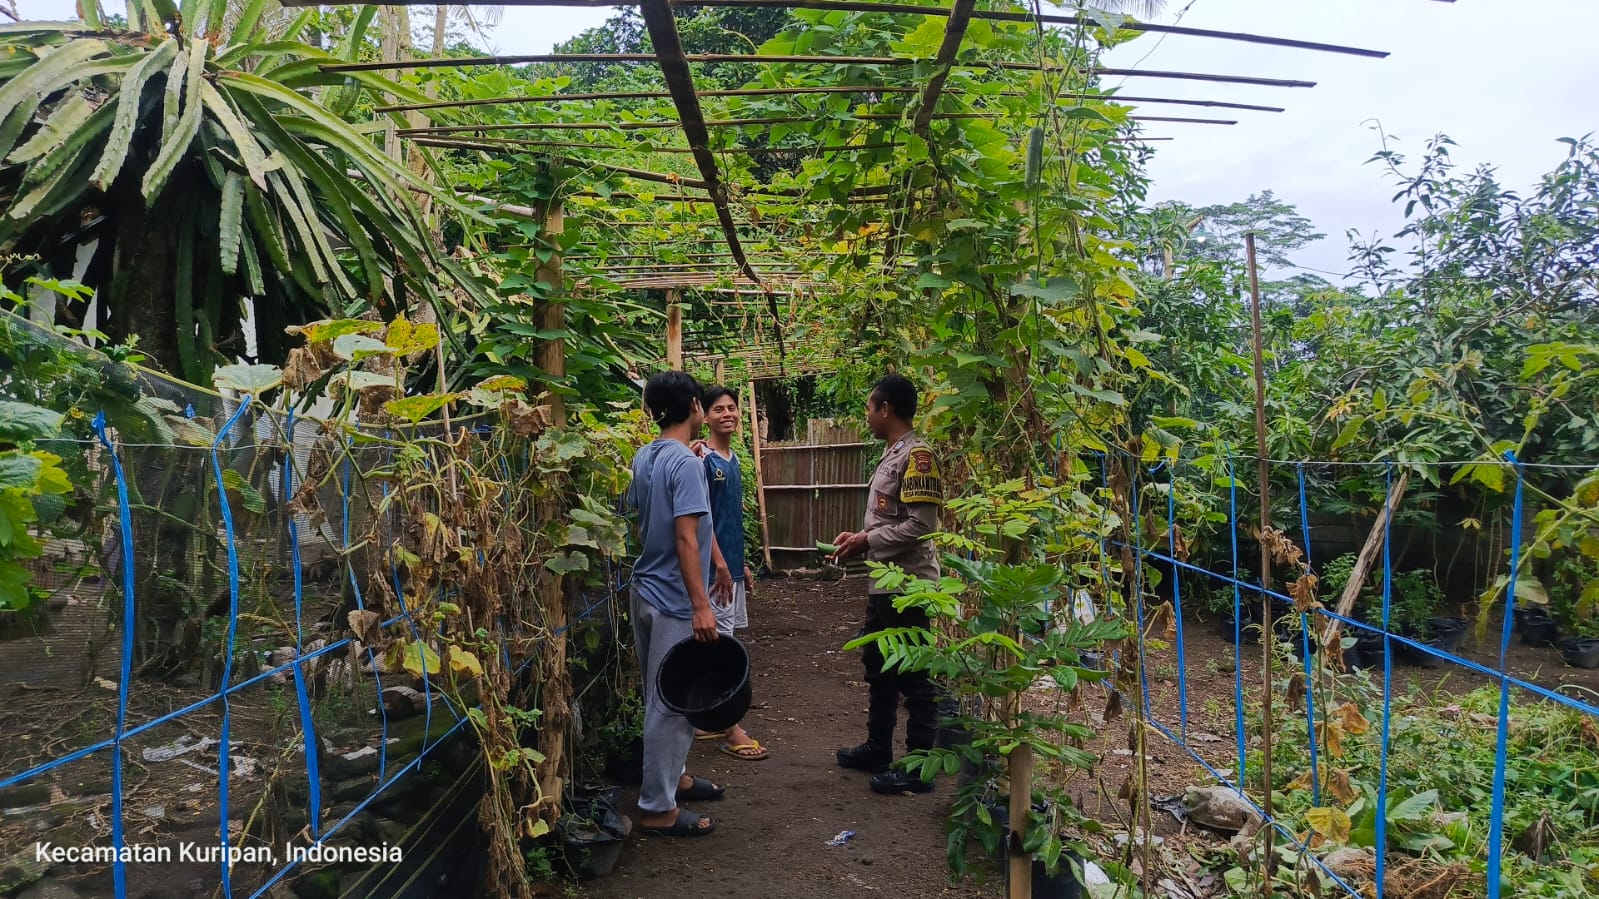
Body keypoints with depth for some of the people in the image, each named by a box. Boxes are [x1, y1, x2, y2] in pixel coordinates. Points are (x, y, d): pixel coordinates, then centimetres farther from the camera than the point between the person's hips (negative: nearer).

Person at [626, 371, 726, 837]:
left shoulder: (644, 458, 7)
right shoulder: (686, 462, -19)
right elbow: (685, 538, -24)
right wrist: (700, 605, -24)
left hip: (646, 592, 9)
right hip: (673, 601, -9)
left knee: (664, 698, 20)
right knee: (672, 703, -1)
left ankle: (672, 775, 34)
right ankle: (657, 807, 7)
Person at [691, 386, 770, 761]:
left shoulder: (733, 459, 13)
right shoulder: (703, 460, -13)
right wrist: (721, 565, -19)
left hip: (731, 564, 9)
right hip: (715, 566, -9)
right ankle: (731, 730, 0)